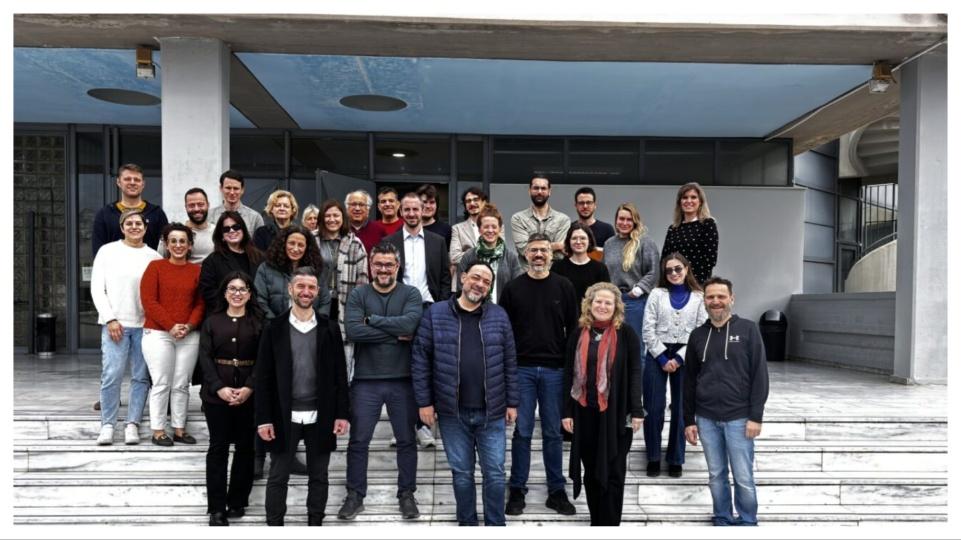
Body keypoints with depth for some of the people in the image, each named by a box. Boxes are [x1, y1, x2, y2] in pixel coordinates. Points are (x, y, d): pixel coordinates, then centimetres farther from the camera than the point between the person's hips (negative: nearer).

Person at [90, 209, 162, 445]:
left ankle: (133, 424, 11)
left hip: (145, 325, 1)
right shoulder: (107, 251, 6)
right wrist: (110, 319, -4)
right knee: (112, 375, -7)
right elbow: (97, 288, 4)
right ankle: (107, 425, 5)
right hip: (115, 323, -1)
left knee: (141, 377, 2)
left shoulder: (154, 257, 7)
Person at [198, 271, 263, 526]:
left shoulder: (259, 322, 2)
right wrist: (219, 388, -14)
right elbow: (205, 357, -1)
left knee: (245, 447, 7)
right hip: (217, 393, 0)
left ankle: (237, 501, 20)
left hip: (249, 394, 0)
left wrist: (249, 388, -15)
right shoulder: (212, 321, 6)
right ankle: (217, 508, 9)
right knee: (218, 447, 3)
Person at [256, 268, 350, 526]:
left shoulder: (329, 328, 2)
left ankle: (315, 523, 26)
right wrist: (263, 418, -6)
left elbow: (340, 374, 3)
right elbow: (262, 377, -2)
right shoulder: (274, 328, -1)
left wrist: (342, 413, -2)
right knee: (278, 477, 9)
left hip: (320, 417, 1)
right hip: (284, 416, -1)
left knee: (318, 477, 12)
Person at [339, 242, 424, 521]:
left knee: (406, 440, 11)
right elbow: (353, 331, -15)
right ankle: (355, 495, 26)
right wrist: (395, 334, -14)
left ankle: (406, 494, 27)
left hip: (402, 380, 0)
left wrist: (371, 319, -12)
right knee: (358, 441, 10)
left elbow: (409, 324, -19)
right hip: (365, 380, 0)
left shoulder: (411, 294, 0)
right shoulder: (358, 294, 1)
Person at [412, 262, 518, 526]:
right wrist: (424, 401, -4)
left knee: (495, 473, 8)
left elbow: (510, 362, 5)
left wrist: (512, 402, 3)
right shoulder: (435, 314, -2)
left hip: (492, 412, 1)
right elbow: (421, 360, -1)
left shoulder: (499, 316, 2)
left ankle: (496, 524, 25)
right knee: (461, 472, 13)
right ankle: (466, 522, 31)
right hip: (452, 412, 0)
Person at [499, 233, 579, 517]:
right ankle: (517, 490, 16)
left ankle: (557, 490, 19)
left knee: (553, 432, 8)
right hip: (521, 368, 0)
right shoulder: (513, 288, 3)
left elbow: (573, 328, 6)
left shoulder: (564, 286, 4)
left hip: (555, 369, 0)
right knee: (522, 431, 5)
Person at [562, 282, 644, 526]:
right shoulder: (578, 335, 7)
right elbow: (569, 375, 7)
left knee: (612, 473, 3)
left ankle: (610, 525, 12)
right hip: (585, 412, 3)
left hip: (615, 413, -3)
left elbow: (634, 374, -4)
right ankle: (596, 522, 24)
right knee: (592, 472, 12)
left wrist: (636, 411, -10)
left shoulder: (627, 335, -2)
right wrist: (567, 411, 3)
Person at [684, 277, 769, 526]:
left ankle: (748, 522, 21)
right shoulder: (697, 335, 7)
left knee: (743, 478, 3)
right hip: (706, 419, 3)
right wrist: (689, 420, 7)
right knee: (716, 476, 12)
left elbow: (759, 376, -5)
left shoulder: (748, 330, -2)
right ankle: (722, 519, 26)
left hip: (739, 418, -3)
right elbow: (689, 381, 10)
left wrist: (756, 416, -10)